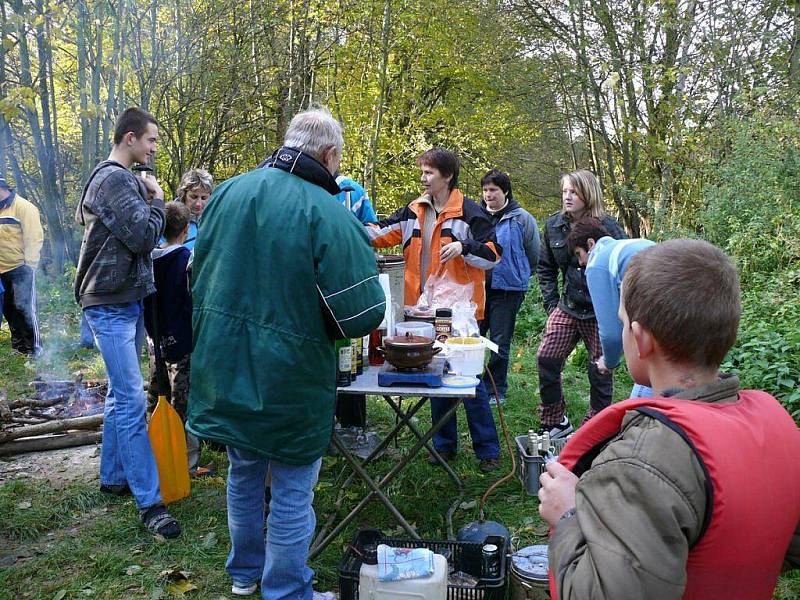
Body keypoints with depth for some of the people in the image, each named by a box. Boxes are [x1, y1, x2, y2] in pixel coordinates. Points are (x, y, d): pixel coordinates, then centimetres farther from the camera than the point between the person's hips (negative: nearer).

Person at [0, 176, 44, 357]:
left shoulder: (23, 207, -7)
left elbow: (34, 237, -12)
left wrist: (29, 264, -16)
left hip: (20, 269, -7)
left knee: (23, 307, -7)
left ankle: (34, 348, 2)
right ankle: (18, 345, 21)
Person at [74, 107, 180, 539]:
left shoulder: (121, 178, 17)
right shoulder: (114, 179, -15)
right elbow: (144, 236, -19)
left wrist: (149, 201, 8)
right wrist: (157, 201, -6)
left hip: (128, 300, 11)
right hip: (110, 304, -11)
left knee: (121, 395, 16)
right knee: (131, 402, -10)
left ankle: (113, 476, 29)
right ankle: (150, 503, -7)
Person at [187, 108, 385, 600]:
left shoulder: (228, 193, -1)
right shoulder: (329, 216, -20)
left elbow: (199, 275, 11)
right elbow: (364, 315, -20)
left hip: (224, 370, 7)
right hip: (288, 381, -6)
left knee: (244, 475, 25)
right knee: (293, 491, 11)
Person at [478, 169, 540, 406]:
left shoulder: (522, 219, -4)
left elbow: (535, 256, 6)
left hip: (508, 289, -3)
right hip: (478, 286, 3)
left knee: (500, 343, 6)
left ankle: (497, 391, 20)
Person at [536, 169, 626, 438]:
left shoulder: (607, 227, -11)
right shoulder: (554, 224, 2)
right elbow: (545, 267, 14)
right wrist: (551, 302, 6)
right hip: (568, 307, 4)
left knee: (600, 371, 5)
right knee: (546, 358, -7)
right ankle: (555, 423, 10)